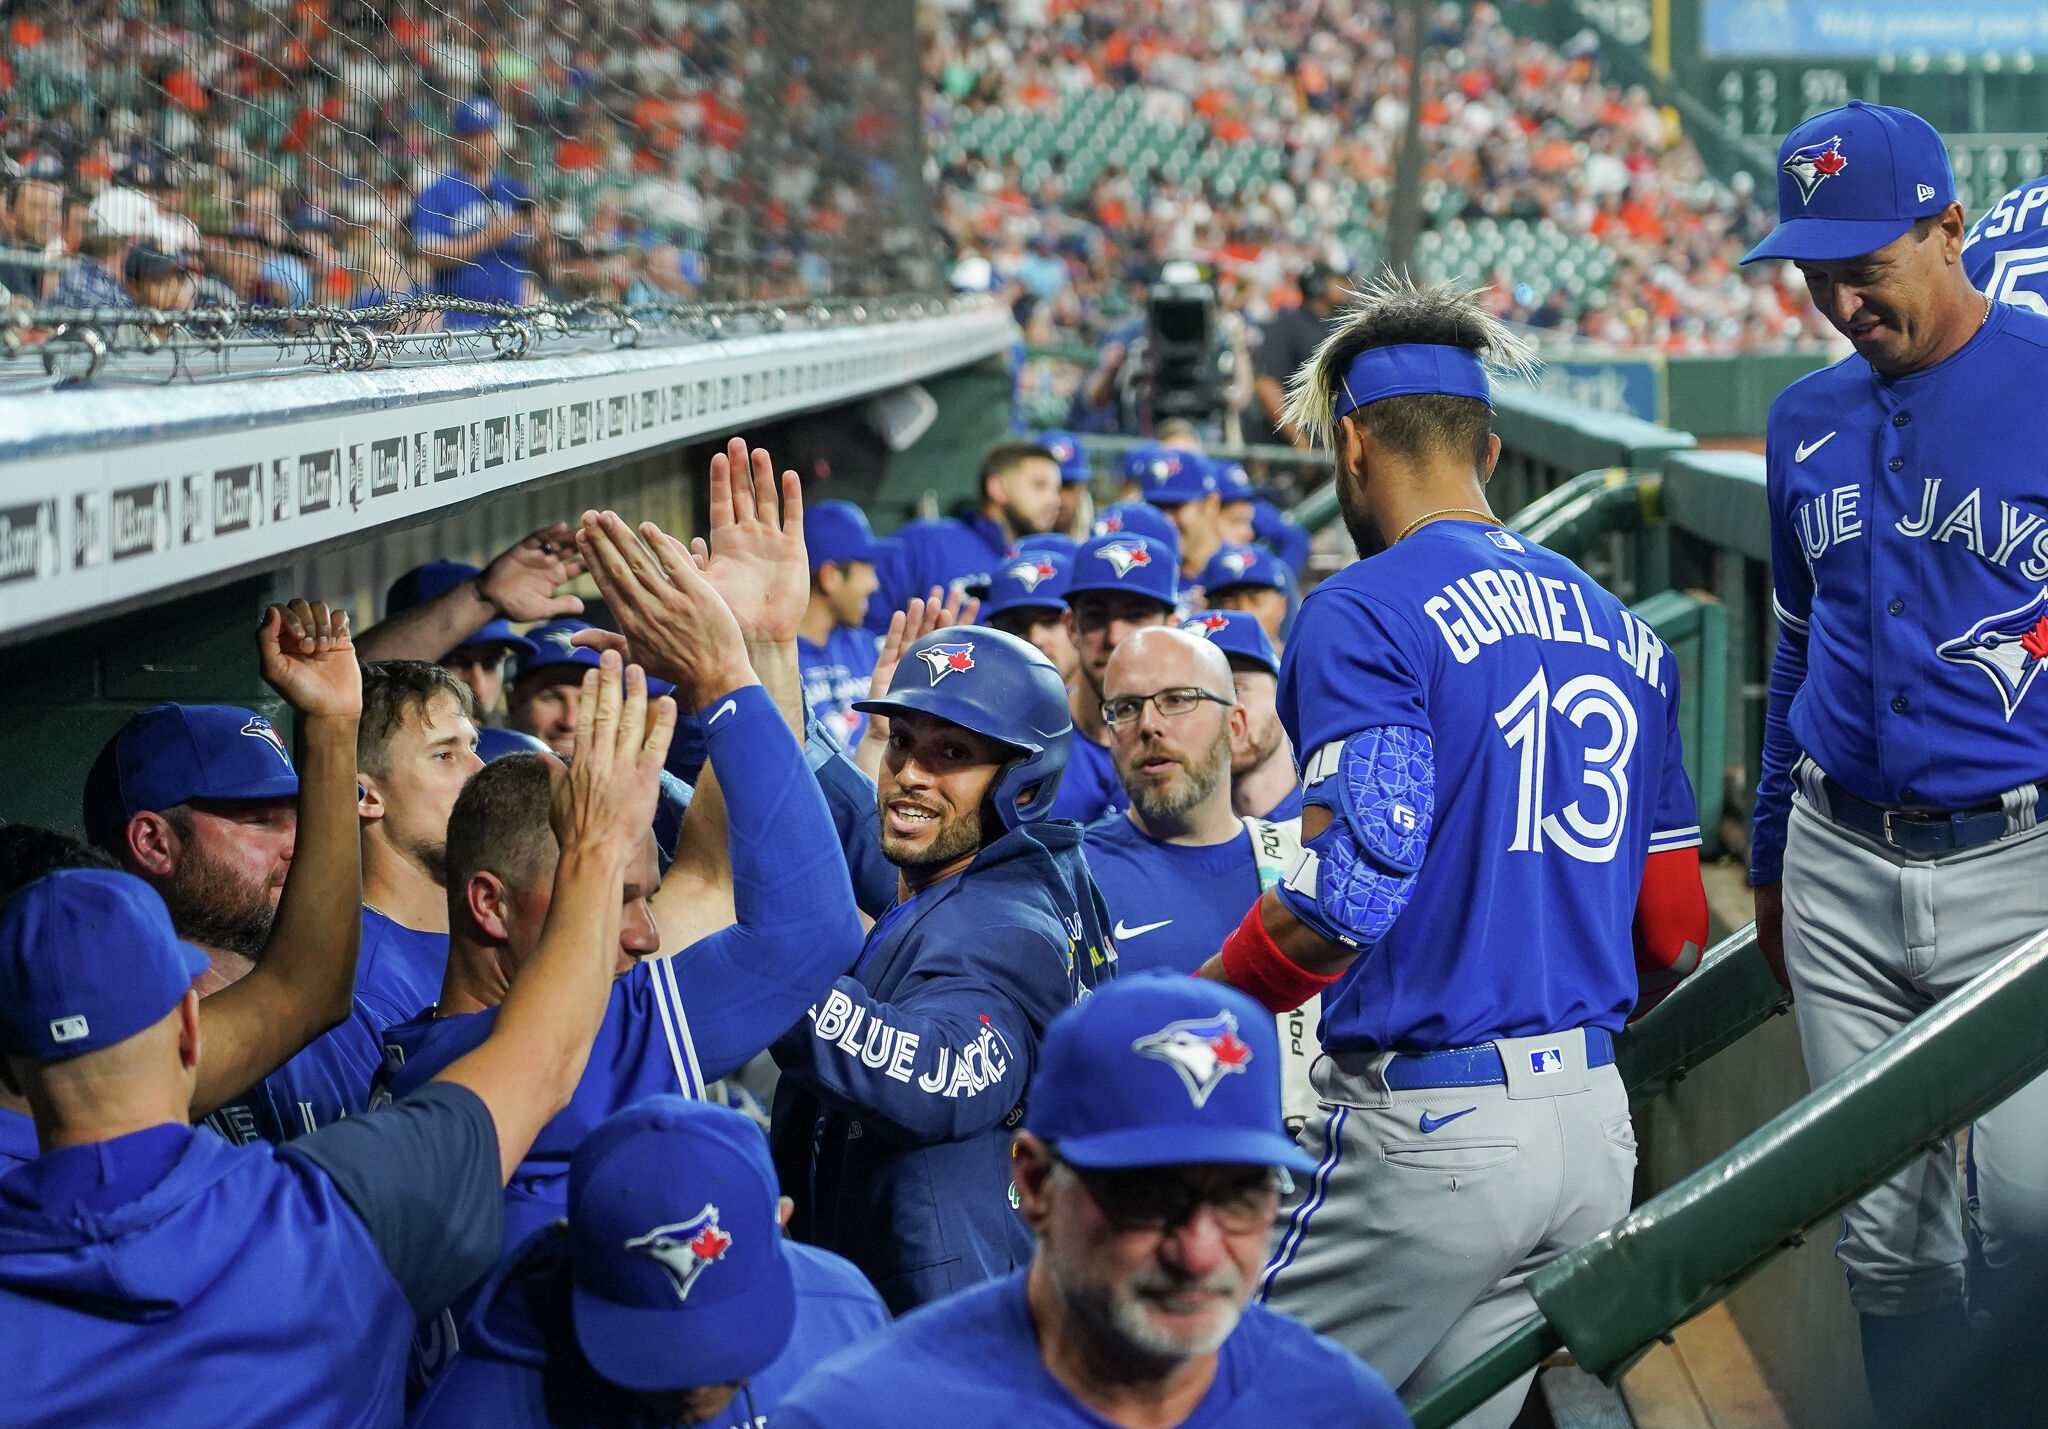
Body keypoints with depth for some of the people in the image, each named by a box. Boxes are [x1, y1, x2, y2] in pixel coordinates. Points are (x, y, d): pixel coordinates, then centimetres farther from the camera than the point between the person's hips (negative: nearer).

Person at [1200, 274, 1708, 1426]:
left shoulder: (1368, 614, -7)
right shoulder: (1625, 631, 14)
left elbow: (1354, 884, -19)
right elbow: (1678, 938, 16)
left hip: (1430, 1130, -7)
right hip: (1598, 1129, 7)